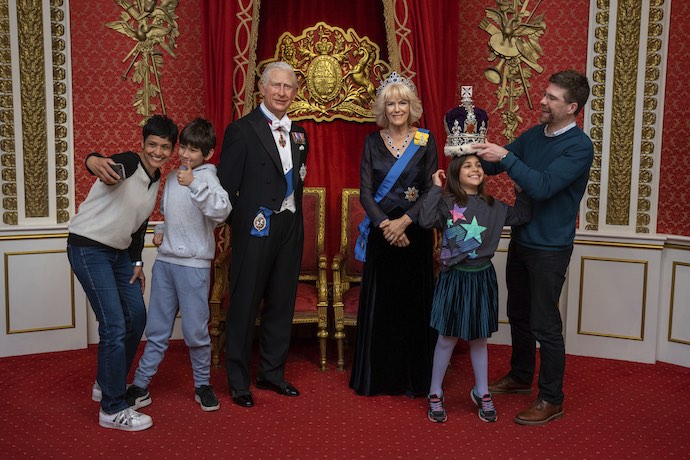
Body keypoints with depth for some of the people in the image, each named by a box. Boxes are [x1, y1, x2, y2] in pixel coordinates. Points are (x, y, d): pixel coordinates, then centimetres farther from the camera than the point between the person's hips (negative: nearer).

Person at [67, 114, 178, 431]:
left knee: (137, 318, 13)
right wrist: (94, 161, -66)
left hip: (119, 252, 9)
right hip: (88, 248, -9)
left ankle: (107, 384, 32)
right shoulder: (128, 163, -17)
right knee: (114, 327, -12)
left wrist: (137, 262, 11)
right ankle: (112, 410, 0)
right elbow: (107, 166, -43)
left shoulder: (156, 180, 8)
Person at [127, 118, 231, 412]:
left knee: (196, 330, 3)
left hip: (194, 264, -6)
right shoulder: (172, 177, 11)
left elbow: (221, 211, -29)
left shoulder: (207, 178, -10)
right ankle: (140, 387, 22)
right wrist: (160, 231, 10)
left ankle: (202, 385, 22)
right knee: (157, 328, 13)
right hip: (165, 260, 6)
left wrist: (195, 184, -37)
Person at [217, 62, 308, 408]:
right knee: (245, 305, 3)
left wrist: (293, 217, 9)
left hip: (290, 229, 6)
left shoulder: (298, 134, 13)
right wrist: (242, 222, -7)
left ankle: (272, 373, 28)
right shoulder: (242, 130, -7)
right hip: (257, 230, -6)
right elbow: (226, 185, -9)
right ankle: (238, 382, 16)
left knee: (281, 303, 13)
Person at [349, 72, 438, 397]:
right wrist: (384, 224, -16)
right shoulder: (372, 142, 4)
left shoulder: (426, 141, 1)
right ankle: (378, 377, 18)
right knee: (379, 304, 5)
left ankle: (413, 378, 17)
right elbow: (365, 192, -2)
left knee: (413, 303, 5)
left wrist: (404, 221, -16)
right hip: (381, 232, 1)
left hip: (415, 232, -1)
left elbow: (431, 190, -4)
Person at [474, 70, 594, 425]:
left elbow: (543, 187, -28)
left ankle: (551, 400, 14)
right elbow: (492, 165, 6)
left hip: (550, 248, -7)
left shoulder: (579, 147, -17)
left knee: (545, 325, 0)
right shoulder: (533, 135, 5)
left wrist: (506, 156, -31)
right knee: (518, 315, 19)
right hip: (521, 239, 7)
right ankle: (520, 376, 38)